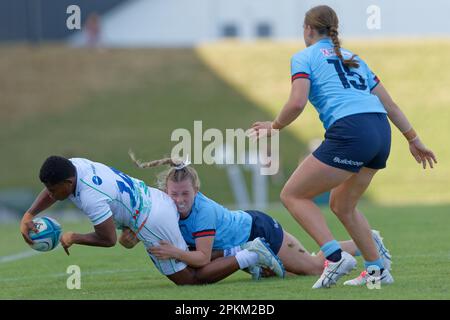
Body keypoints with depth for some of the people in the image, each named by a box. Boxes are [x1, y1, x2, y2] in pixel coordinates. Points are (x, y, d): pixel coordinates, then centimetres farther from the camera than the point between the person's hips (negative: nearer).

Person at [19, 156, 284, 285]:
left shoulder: (91, 198, -29)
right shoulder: (73, 165, -4)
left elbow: (109, 239, -20)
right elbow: (51, 192, 15)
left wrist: (74, 238, -9)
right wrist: (29, 216, 2)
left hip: (153, 223, -9)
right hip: (159, 200, 9)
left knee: (188, 279, 6)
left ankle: (251, 257, 3)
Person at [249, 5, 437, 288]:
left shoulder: (304, 57, 8)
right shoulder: (353, 58, 28)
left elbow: (297, 103, -7)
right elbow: (390, 104, 27)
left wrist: (274, 126, 10)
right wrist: (414, 140, 33)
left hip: (349, 132, -7)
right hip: (381, 131, 7)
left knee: (292, 195, 3)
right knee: (342, 205, 25)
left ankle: (336, 256, -12)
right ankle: (377, 270, 23)